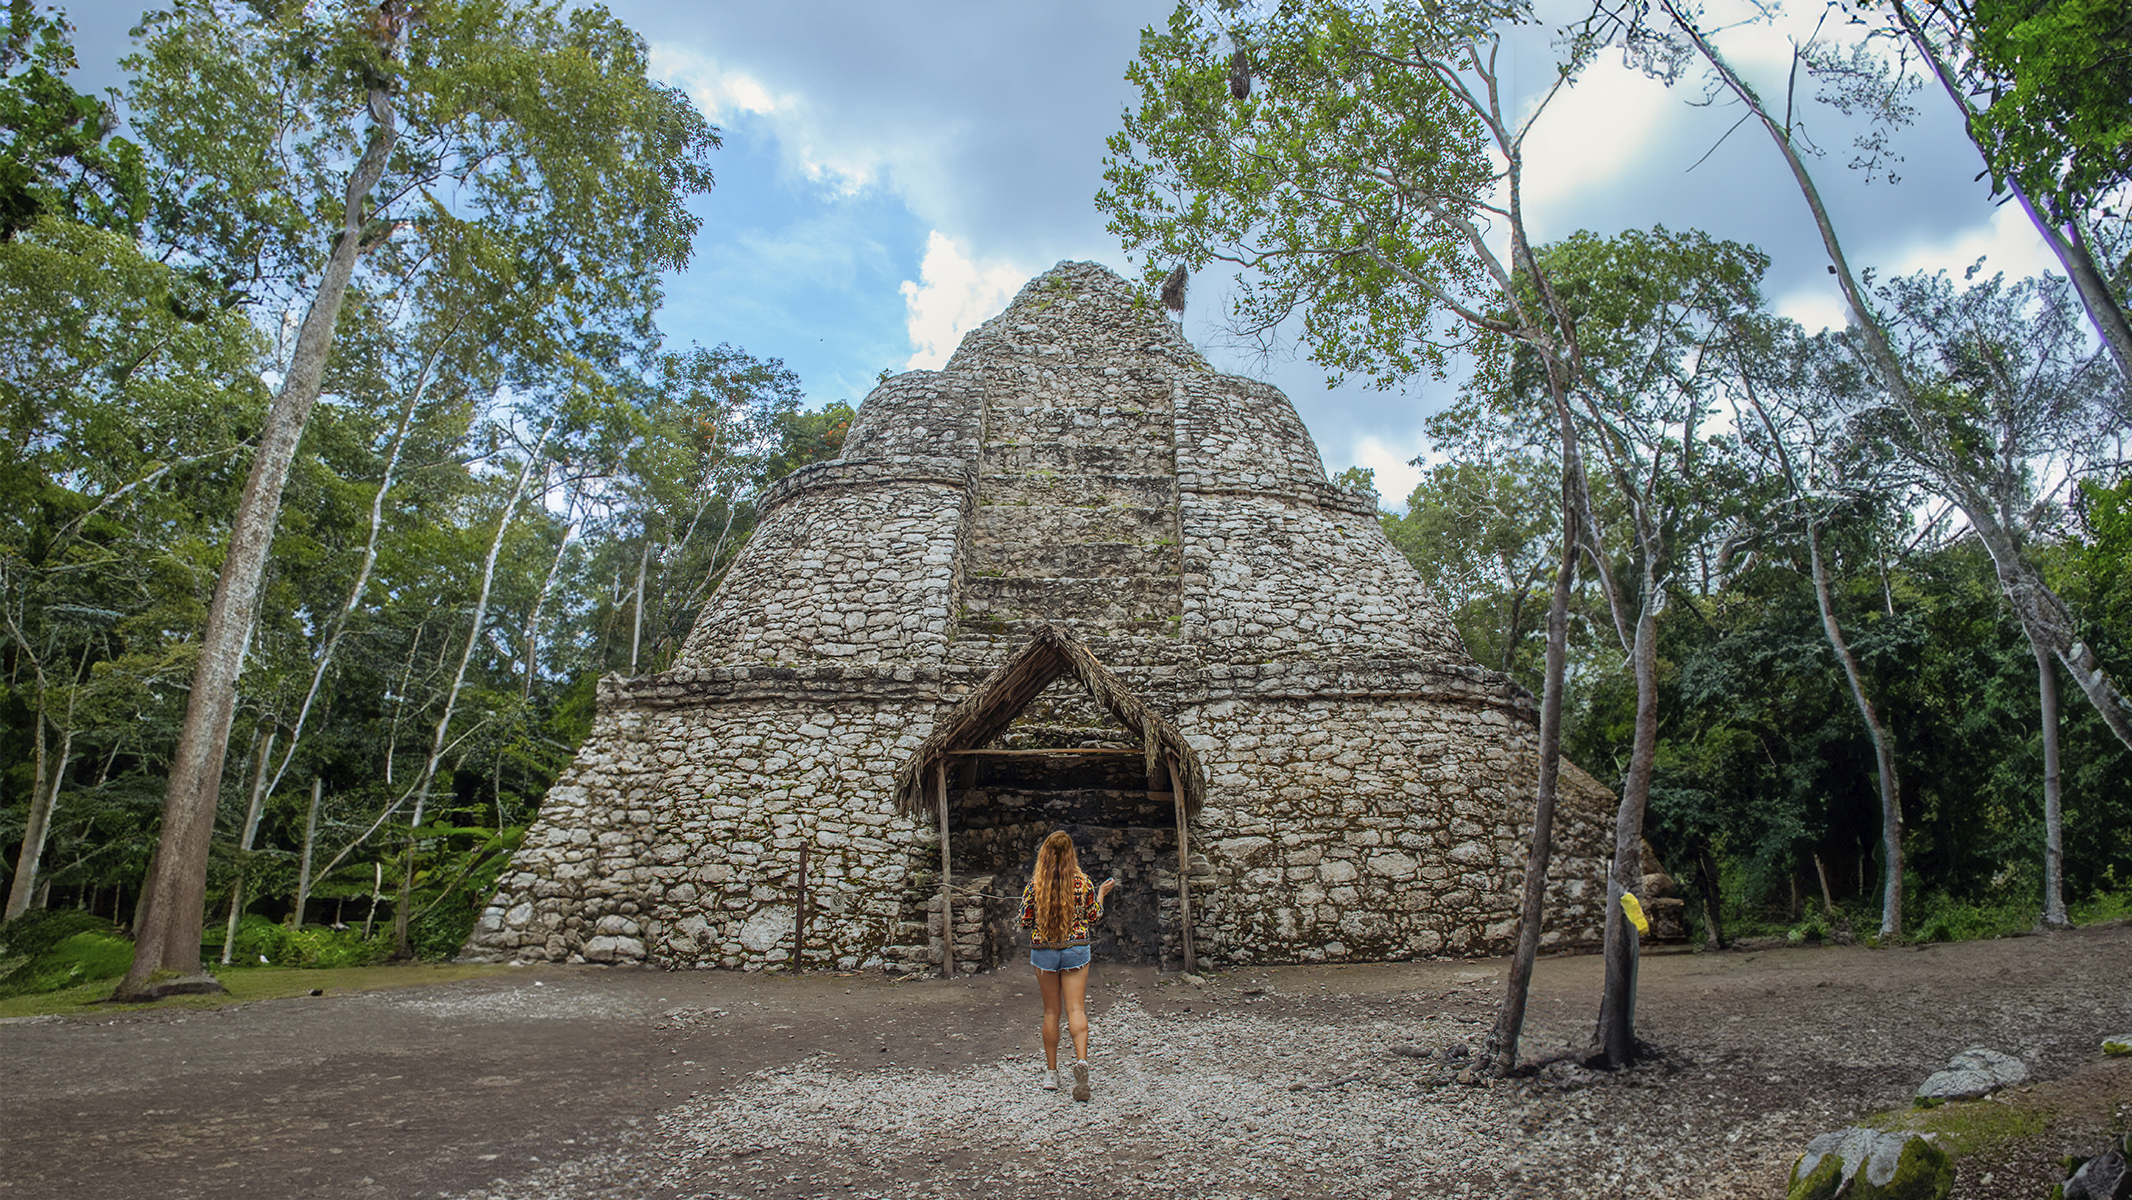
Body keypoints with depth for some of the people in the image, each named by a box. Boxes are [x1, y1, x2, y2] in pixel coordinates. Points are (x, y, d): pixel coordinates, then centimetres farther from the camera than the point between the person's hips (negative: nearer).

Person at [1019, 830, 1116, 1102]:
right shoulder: (1082, 883, -6)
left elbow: (1025, 922, -1)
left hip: (1043, 950, 1)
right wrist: (1102, 893, 23)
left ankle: (1052, 1073, 18)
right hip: (1076, 949, -1)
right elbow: (1094, 915, 7)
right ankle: (1081, 1060, -23)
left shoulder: (1034, 885, -7)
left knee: (1051, 1011, 12)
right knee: (1076, 1009, 0)